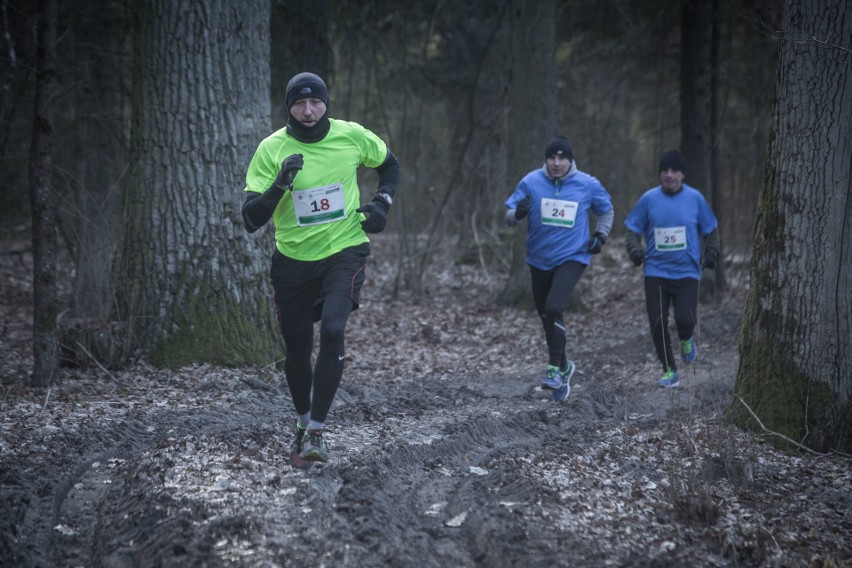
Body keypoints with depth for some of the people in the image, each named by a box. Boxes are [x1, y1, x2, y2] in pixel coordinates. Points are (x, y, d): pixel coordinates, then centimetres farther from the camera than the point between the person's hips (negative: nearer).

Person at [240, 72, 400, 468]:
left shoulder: (351, 136, -5)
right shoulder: (271, 148, -10)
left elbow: (389, 165, 17)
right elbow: (251, 220, -13)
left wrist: (382, 201, 0)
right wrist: (280, 184, -28)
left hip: (345, 251, -1)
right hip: (293, 260, 1)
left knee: (332, 329, -23)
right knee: (297, 349, 9)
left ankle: (316, 432, -18)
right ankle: (302, 423, 35)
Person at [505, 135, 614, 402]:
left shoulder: (587, 185, -5)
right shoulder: (531, 182, -5)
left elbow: (606, 212, 14)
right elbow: (509, 216, -5)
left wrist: (600, 236, -1)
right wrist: (518, 213, -27)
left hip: (572, 257, -3)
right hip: (539, 260, 3)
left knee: (554, 308, -23)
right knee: (546, 316, 14)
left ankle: (555, 369, -12)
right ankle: (563, 366, 36)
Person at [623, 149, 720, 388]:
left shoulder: (695, 198, 1)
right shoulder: (649, 199, 1)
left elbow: (711, 231, 13)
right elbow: (634, 231, 8)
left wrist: (711, 253, -2)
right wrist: (635, 250, -12)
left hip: (687, 272, -1)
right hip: (656, 272, 1)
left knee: (685, 319, -17)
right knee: (658, 324, -3)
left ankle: (686, 340, 20)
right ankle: (669, 371, 14)